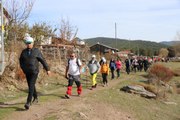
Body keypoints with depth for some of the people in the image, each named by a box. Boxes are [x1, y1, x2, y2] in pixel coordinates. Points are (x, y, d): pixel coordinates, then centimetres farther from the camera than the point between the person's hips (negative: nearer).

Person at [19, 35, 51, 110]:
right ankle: (35, 98, 35)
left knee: (31, 86, -15)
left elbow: (43, 61, -2)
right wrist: (23, 68, 3)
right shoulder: (24, 52, 4)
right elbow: (21, 61, 17)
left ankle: (28, 102, -16)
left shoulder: (36, 51, -5)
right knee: (31, 86, 14)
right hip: (27, 72, 5)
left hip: (34, 72, -4)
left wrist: (47, 69, -2)